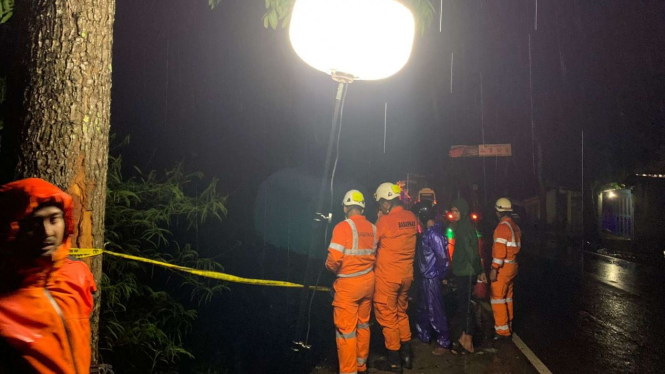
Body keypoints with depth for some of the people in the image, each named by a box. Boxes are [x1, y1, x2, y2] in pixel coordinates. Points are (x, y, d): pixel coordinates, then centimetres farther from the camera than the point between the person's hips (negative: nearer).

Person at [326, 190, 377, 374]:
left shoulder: (343, 227, -15)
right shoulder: (373, 228, 0)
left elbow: (334, 258, -20)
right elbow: (375, 256, 4)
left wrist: (332, 268, 0)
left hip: (348, 283, -6)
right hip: (368, 281, 6)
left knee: (346, 329, 3)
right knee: (363, 324, 20)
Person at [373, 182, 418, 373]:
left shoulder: (385, 220, -17)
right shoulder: (411, 217, 0)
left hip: (387, 276, -6)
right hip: (407, 275, 6)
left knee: (387, 317, 7)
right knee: (401, 313, 22)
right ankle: (406, 354, 30)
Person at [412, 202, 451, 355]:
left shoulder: (434, 234, -22)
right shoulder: (428, 232, 8)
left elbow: (443, 257, -22)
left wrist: (440, 276, -12)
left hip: (432, 279, -10)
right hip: (426, 277, 10)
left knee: (435, 311, 1)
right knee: (423, 308, 20)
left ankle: (444, 342, 13)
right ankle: (424, 336, 35)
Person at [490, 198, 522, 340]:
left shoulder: (502, 227, -17)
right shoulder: (515, 226, 11)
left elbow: (500, 250, -22)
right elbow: (516, 247, 16)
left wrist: (494, 269, -21)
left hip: (503, 267, -9)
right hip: (512, 265, 9)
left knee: (497, 297, -5)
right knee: (507, 297, 16)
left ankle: (502, 330, -4)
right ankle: (508, 326, 23)